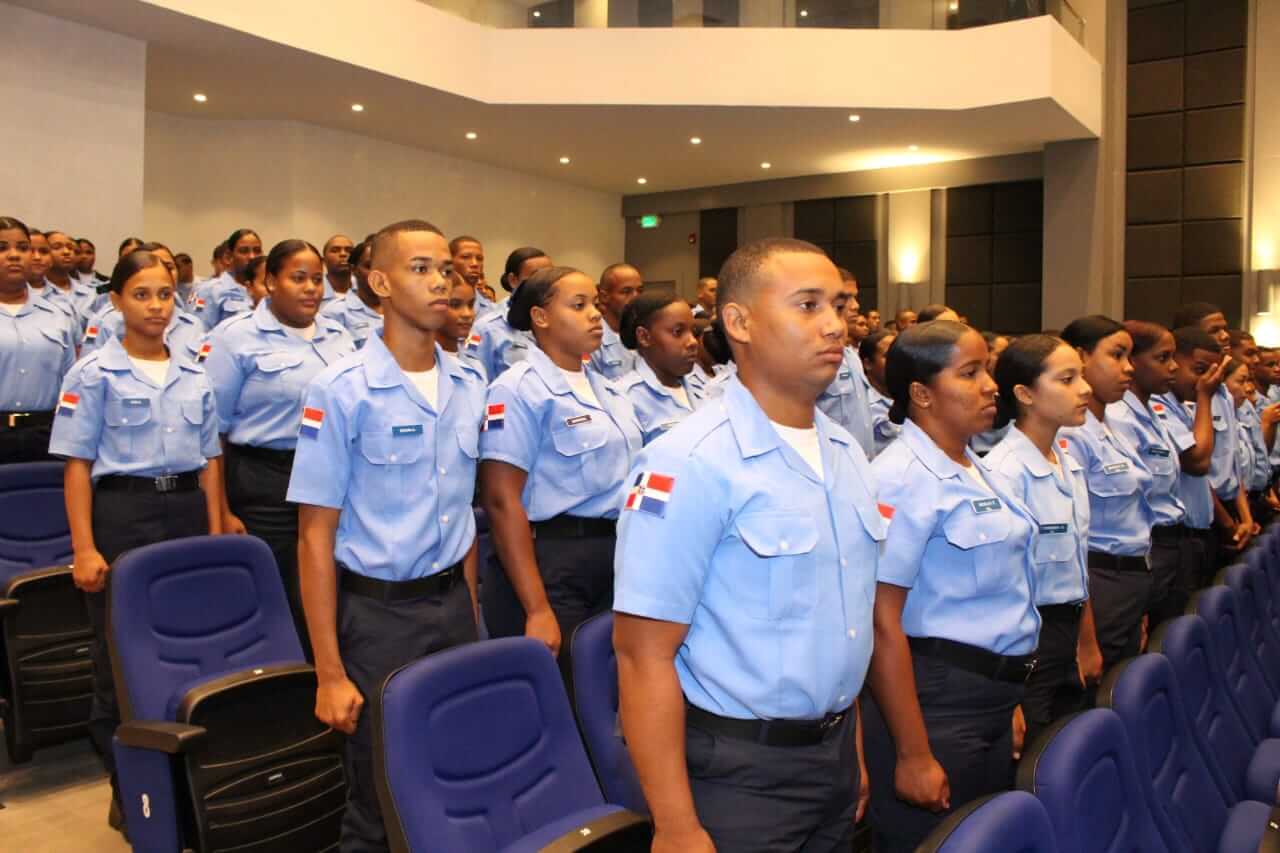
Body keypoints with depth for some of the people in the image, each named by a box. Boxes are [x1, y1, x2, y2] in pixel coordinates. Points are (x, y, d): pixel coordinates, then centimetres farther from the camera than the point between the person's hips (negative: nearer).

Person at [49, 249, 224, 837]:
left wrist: (216, 536, 7)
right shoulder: (95, 374, -3)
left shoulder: (194, 376, 9)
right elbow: (78, 464, -6)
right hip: (123, 513, -4)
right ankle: (127, 788, 20)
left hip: (187, 510, 4)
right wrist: (84, 548, -13)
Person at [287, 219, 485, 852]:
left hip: (453, 604, 5)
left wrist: (471, 612, 9)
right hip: (377, 612, -4)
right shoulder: (340, 390, -11)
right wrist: (330, 672, -12)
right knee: (380, 799, 8)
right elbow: (316, 536, -10)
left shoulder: (469, 387, 4)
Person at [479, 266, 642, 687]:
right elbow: (502, 500, -17)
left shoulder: (606, 389, 13)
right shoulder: (520, 390, -11)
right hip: (551, 564, -7)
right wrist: (538, 609, -20)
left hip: (616, 558, 7)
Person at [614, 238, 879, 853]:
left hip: (834, 756, 7)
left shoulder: (846, 453, 4)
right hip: (737, 776, -7)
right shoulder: (689, 463, -20)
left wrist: (853, 750, 15)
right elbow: (644, 654, -20)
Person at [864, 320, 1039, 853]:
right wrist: (914, 755, -19)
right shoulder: (902, 480, -18)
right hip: (933, 702, -8)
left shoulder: (979, 471, 9)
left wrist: (1008, 694, 18)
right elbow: (883, 623, -21)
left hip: (993, 699, 9)